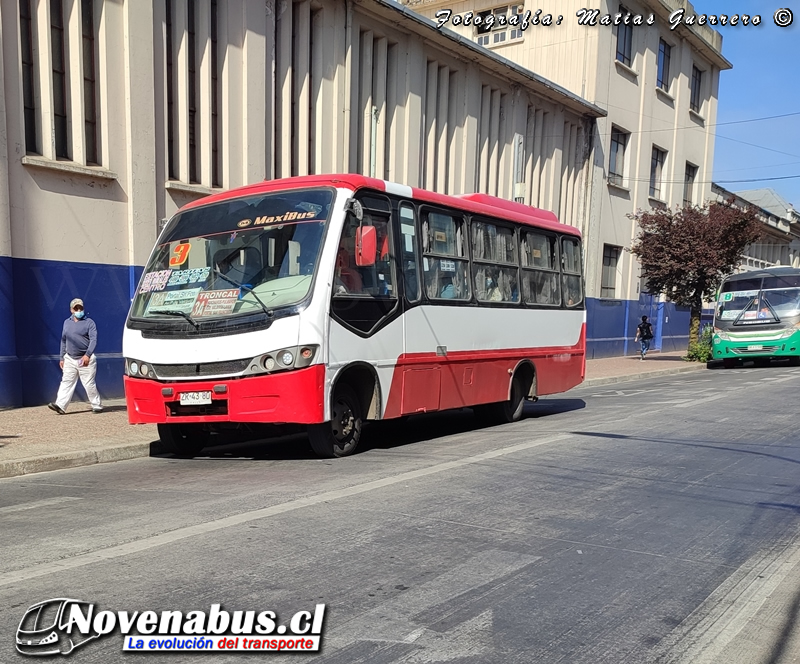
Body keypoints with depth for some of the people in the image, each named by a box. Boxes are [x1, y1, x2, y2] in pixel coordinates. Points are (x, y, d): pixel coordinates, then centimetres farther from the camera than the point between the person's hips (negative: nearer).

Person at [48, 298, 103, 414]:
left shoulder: (89, 322, -3)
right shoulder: (67, 323, 14)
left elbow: (93, 340, -12)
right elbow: (63, 341, 19)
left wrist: (87, 355, -23)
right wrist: (62, 358, 15)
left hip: (85, 359, -5)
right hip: (69, 359, 5)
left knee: (89, 384, -2)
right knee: (66, 382, -1)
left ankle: (97, 406, 8)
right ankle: (60, 405, -4)